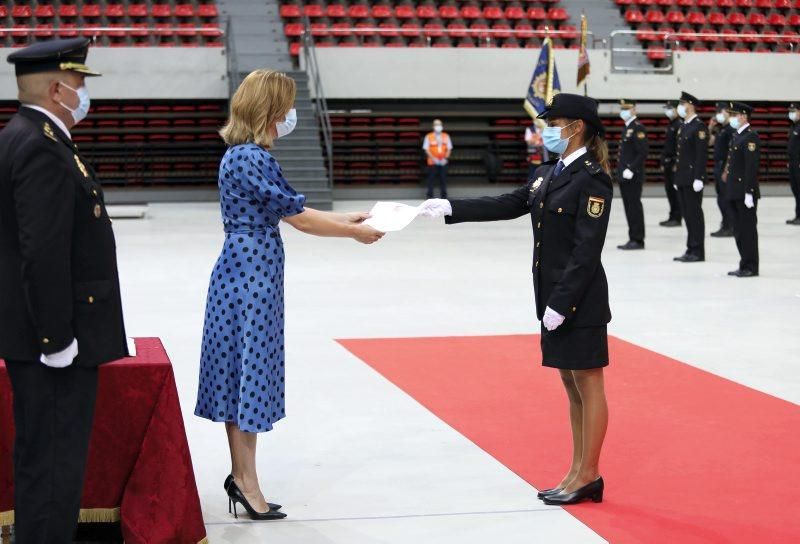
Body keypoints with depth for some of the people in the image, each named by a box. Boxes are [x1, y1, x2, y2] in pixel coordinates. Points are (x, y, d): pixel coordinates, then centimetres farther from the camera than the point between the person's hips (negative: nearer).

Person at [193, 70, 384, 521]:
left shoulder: (244, 154, 13)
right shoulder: (252, 158, -18)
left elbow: (291, 211, 16)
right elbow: (297, 217, -14)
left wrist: (347, 218, 14)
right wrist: (354, 232, -3)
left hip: (247, 273, 10)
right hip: (252, 275, -10)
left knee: (245, 374, 13)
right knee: (249, 371, -2)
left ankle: (241, 476, 21)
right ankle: (247, 483, 6)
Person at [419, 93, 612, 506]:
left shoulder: (591, 179, -15)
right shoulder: (547, 173, 12)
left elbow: (586, 251, -19)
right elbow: (507, 206, 14)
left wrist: (561, 302, -20)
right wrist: (449, 208, 6)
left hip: (579, 300, -9)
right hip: (553, 298, 9)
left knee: (588, 387, 2)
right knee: (572, 388, 15)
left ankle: (588, 477, 11)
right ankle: (579, 473, 23)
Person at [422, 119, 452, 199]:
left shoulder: (446, 136, 9)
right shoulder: (428, 136, 0)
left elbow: (449, 149, 8)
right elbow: (426, 149, -4)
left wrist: (445, 158, -7)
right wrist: (434, 159, -14)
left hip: (443, 162, 2)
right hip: (432, 162, -2)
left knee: (443, 180, 3)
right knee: (431, 180, -3)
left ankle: (444, 196, 10)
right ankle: (430, 196, 3)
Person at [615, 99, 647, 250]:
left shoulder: (638, 128, -11)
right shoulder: (627, 128, 18)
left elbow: (643, 153, -18)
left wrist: (631, 170, -21)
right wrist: (620, 171, 15)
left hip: (633, 176, -9)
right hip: (624, 176, 9)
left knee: (634, 207, -6)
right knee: (629, 208, 10)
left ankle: (637, 240, -3)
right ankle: (633, 239, 14)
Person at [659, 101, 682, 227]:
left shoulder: (680, 125, -12)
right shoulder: (670, 125, 17)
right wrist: (663, 162, 19)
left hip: (675, 163, -9)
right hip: (668, 164, 9)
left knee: (675, 190, -6)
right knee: (669, 190, 11)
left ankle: (676, 218, -3)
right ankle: (672, 216, 16)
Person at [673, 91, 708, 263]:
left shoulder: (699, 127, -11)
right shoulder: (683, 126, 17)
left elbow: (702, 154, -17)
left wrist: (698, 178, -21)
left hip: (692, 179, -9)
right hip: (682, 178, 9)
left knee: (695, 214, -5)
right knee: (687, 214, 10)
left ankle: (698, 251, 0)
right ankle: (691, 249, 15)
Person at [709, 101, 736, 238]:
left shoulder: (731, 129, -14)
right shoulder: (720, 129, 14)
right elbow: (709, 142, 20)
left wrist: (726, 170, -21)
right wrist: (710, 127, 7)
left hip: (725, 167, -9)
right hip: (718, 166, 9)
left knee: (726, 198, -6)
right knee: (721, 198, 13)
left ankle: (729, 228, -1)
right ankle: (726, 225, 19)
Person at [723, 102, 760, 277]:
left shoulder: (751, 137, -13)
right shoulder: (736, 136, 16)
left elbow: (752, 166, -18)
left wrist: (749, 193, -22)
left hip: (745, 191, -9)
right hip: (735, 191, 9)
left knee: (748, 230, -3)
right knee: (739, 230, 12)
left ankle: (751, 267, 2)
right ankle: (744, 265, 18)